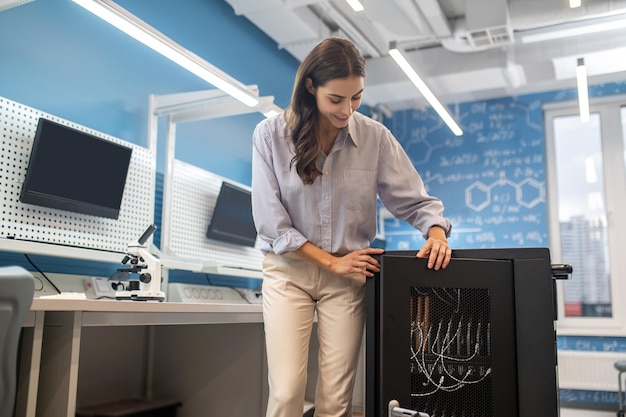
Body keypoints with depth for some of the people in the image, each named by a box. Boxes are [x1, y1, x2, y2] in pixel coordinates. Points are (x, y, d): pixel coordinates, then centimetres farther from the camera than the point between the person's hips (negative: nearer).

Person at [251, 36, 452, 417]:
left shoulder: (375, 137, -5)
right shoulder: (270, 135, -8)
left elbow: (416, 201, -1)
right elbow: (270, 220, -9)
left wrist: (437, 233, -23)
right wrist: (331, 262, -12)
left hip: (349, 274, 1)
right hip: (289, 270, -1)